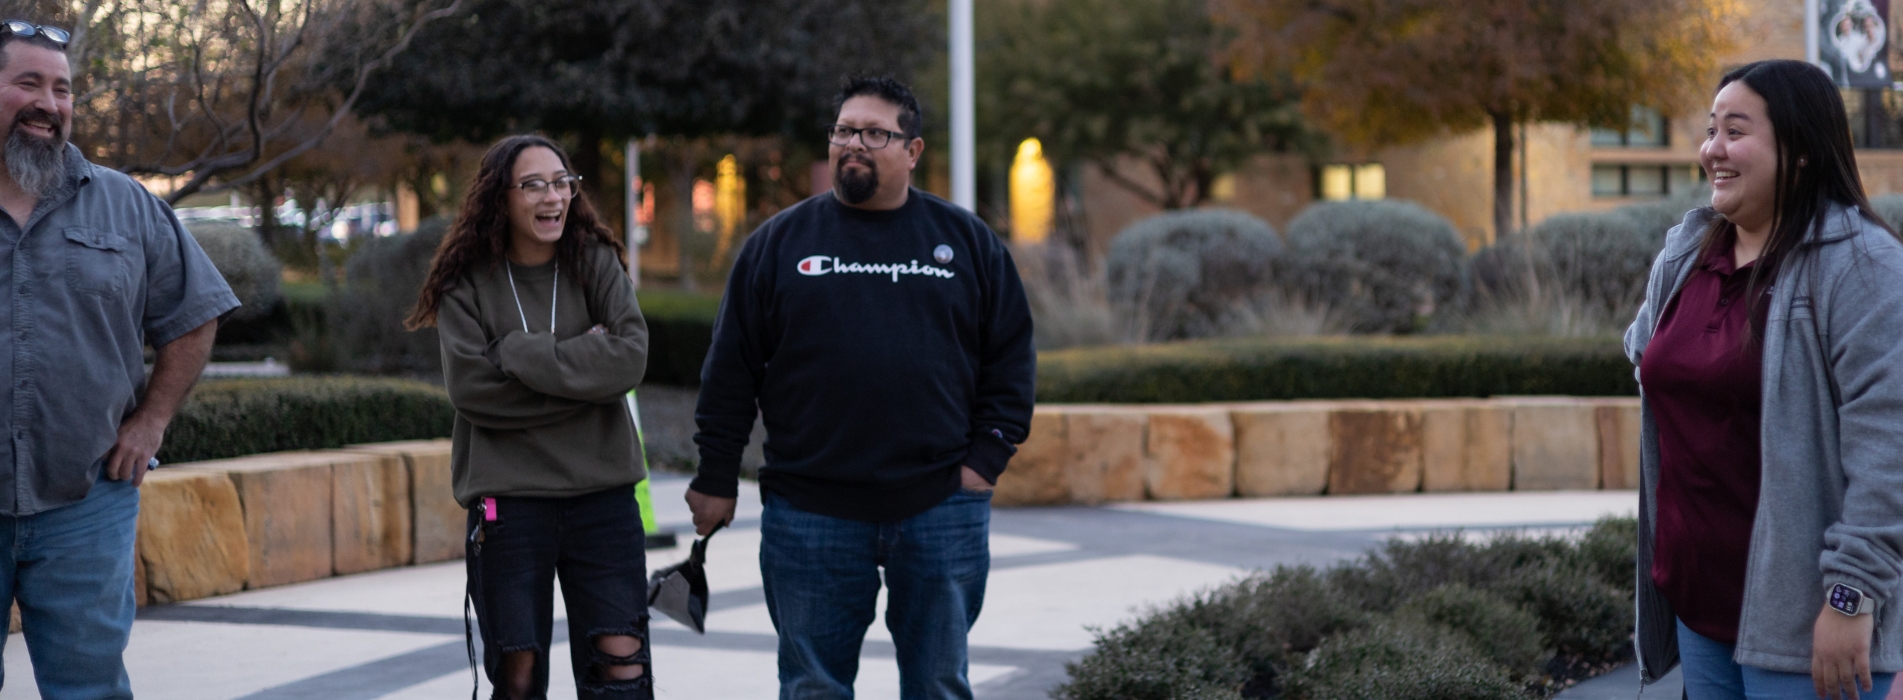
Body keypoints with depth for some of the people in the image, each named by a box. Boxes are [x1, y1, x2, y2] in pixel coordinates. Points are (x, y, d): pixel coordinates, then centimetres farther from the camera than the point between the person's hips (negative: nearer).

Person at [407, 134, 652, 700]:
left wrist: (522, 356, -15)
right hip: (508, 497, -1)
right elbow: (469, 387, -12)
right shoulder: (468, 283, 0)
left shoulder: (597, 264, 4)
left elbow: (631, 357, -10)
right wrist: (584, 373, -13)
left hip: (600, 489, 1)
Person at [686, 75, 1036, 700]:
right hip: (811, 515, 0)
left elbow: (1011, 358, 9)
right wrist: (716, 479, 3)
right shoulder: (780, 243, 6)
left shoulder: (968, 241, 8)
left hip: (940, 508, 0)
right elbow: (731, 370, 6)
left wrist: (986, 459, -1)